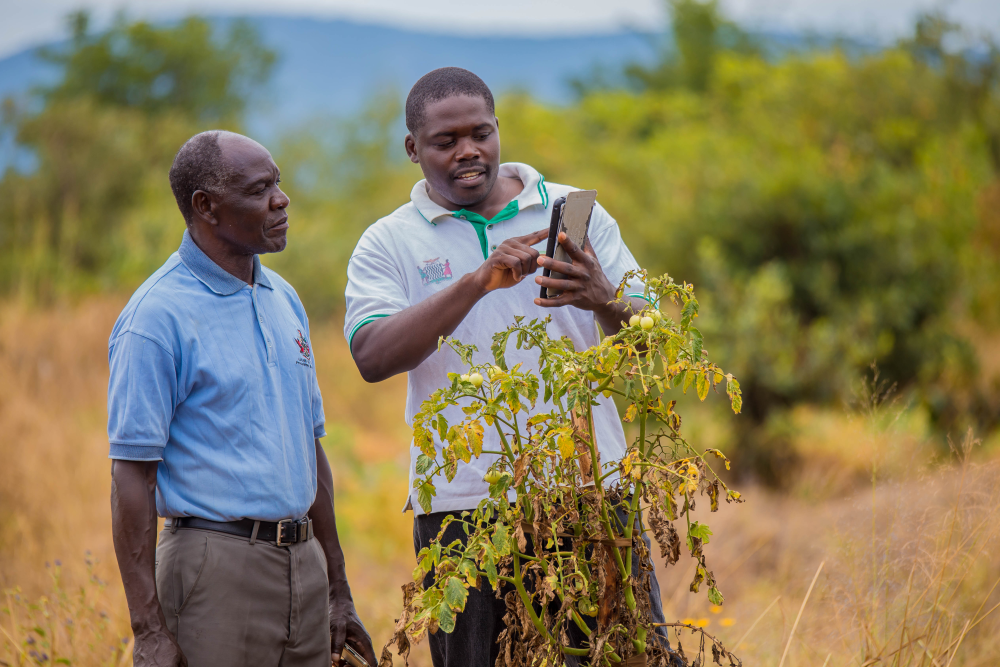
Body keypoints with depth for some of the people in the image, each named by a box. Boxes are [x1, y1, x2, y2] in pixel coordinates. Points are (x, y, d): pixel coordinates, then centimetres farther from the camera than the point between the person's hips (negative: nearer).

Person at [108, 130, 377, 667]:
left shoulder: (284, 300, 13)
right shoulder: (159, 315, -10)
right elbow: (132, 476, -13)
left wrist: (339, 592, 18)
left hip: (302, 562, 7)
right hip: (216, 564, -7)